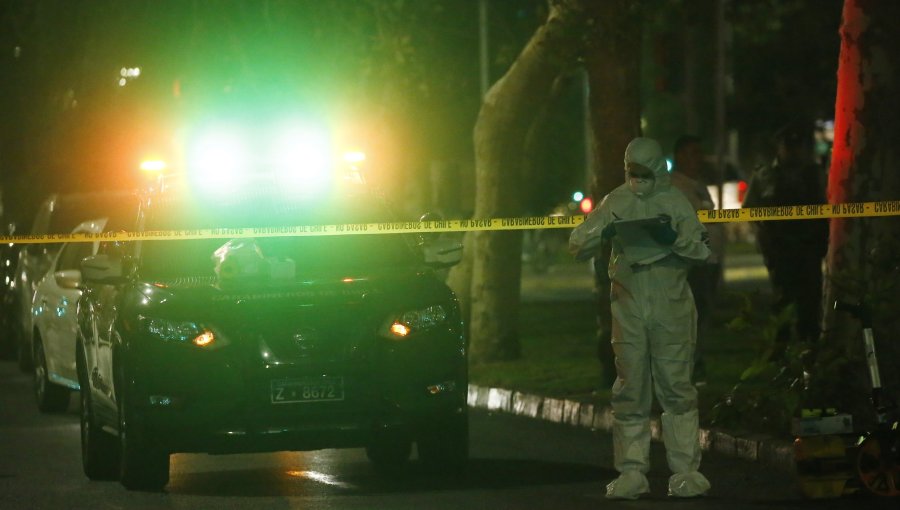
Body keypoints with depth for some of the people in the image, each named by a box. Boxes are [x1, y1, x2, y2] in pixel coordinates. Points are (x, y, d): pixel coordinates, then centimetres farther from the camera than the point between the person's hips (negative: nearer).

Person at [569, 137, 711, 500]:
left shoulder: (675, 203, 4)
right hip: (628, 310, 2)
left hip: (671, 310, -2)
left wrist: (674, 239, -20)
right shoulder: (614, 203, 8)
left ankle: (685, 471, 2)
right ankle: (631, 472, 6)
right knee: (630, 392, 3)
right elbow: (577, 245, 4)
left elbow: (701, 250, -1)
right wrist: (602, 234, -16)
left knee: (676, 389, 0)